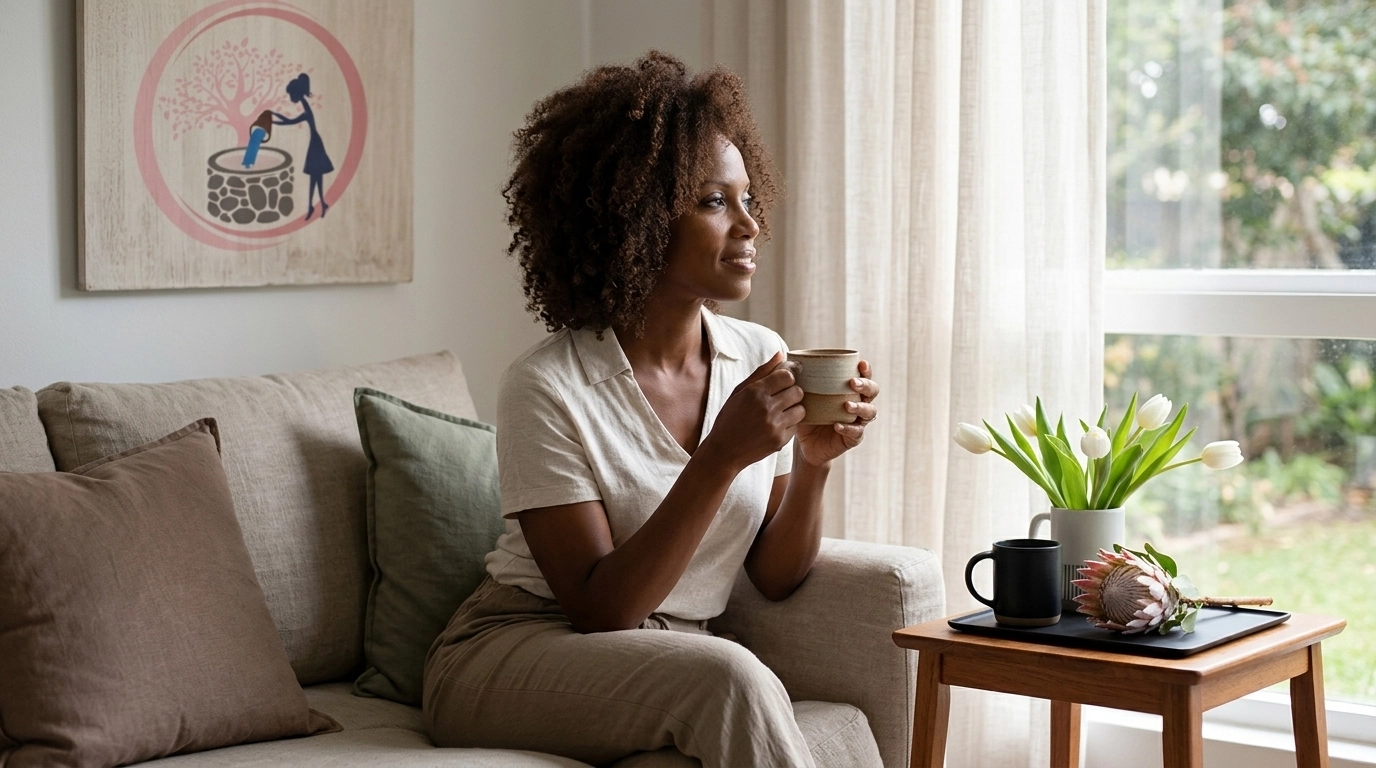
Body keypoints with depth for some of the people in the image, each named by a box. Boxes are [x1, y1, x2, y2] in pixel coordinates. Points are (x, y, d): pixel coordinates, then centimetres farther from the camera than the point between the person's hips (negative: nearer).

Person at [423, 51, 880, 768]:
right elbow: (600, 608, -19)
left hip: (673, 658, 5)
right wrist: (722, 457, -27)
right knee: (731, 679, -33)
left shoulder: (762, 359, 0)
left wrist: (812, 463, -16)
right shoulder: (546, 386, -16)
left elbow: (774, 577, 3)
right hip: (514, 653, -4)